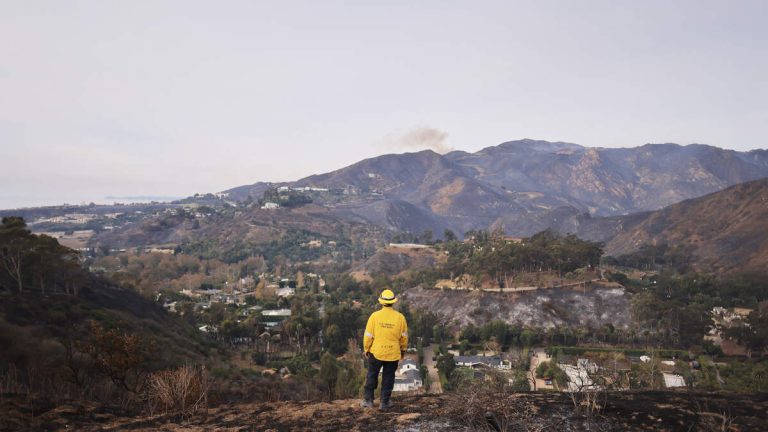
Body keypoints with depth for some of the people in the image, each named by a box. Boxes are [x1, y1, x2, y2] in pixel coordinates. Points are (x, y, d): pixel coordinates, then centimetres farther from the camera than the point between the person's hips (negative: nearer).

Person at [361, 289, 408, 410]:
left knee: (372, 376, 15)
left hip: (376, 352, -1)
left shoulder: (374, 316, -12)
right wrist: (403, 349, 17)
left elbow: (368, 335, -7)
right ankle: (384, 402, 18)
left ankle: (368, 400, 20)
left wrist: (366, 349, 7)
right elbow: (404, 336, 2)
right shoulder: (400, 317, -8)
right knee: (388, 377, 13)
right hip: (393, 354, 1)